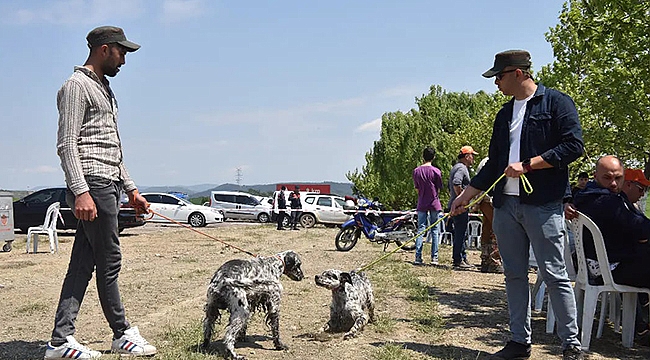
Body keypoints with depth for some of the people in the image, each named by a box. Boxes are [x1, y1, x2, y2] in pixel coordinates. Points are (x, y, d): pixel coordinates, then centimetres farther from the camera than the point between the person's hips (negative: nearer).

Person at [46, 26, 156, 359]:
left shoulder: (104, 89, 25)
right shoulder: (77, 86, -4)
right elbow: (67, 145, -14)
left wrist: (130, 189, 23)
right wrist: (80, 192, -23)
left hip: (109, 187, 9)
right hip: (92, 185, -9)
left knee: (83, 263, 7)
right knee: (109, 261, -1)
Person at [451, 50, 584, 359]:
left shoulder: (556, 102, 0)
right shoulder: (505, 114, 19)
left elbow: (574, 146, -10)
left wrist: (527, 165, -14)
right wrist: (467, 195, 16)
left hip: (543, 203, -7)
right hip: (505, 204, 7)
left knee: (554, 274, -5)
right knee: (514, 275, 9)